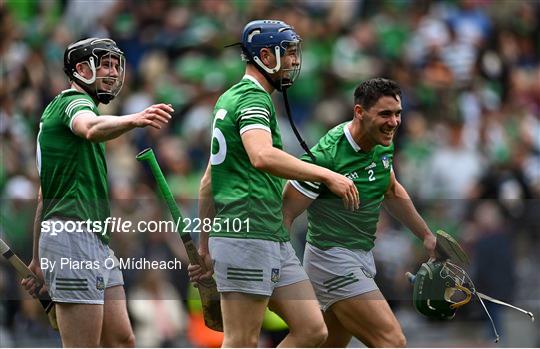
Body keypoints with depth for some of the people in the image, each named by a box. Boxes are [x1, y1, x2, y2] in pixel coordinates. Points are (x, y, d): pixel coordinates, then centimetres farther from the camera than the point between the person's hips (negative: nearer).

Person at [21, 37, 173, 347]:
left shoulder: (56, 110, 25)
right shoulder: (75, 101, -5)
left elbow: (44, 197, 27)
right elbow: (92, 129, -34)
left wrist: (37, 258, 28)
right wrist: (133, 121, -54)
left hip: (96, 242, 10)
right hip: (74, 236, -10)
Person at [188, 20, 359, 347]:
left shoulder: (231, 98, 21)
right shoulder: (253, 98, -9)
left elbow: (208, 181, 24)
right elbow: (263, 157, -31)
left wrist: (204, 247, 27)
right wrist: (327, 175, -26)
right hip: (247, 237, -10)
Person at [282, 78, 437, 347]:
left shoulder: (383, 147, 5)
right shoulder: (327, 155, -21)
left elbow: (393, 193, 25)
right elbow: (285, 214, -18)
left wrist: (426, 235, 31)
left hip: (363, 258, 9)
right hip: (333, 261, -9)